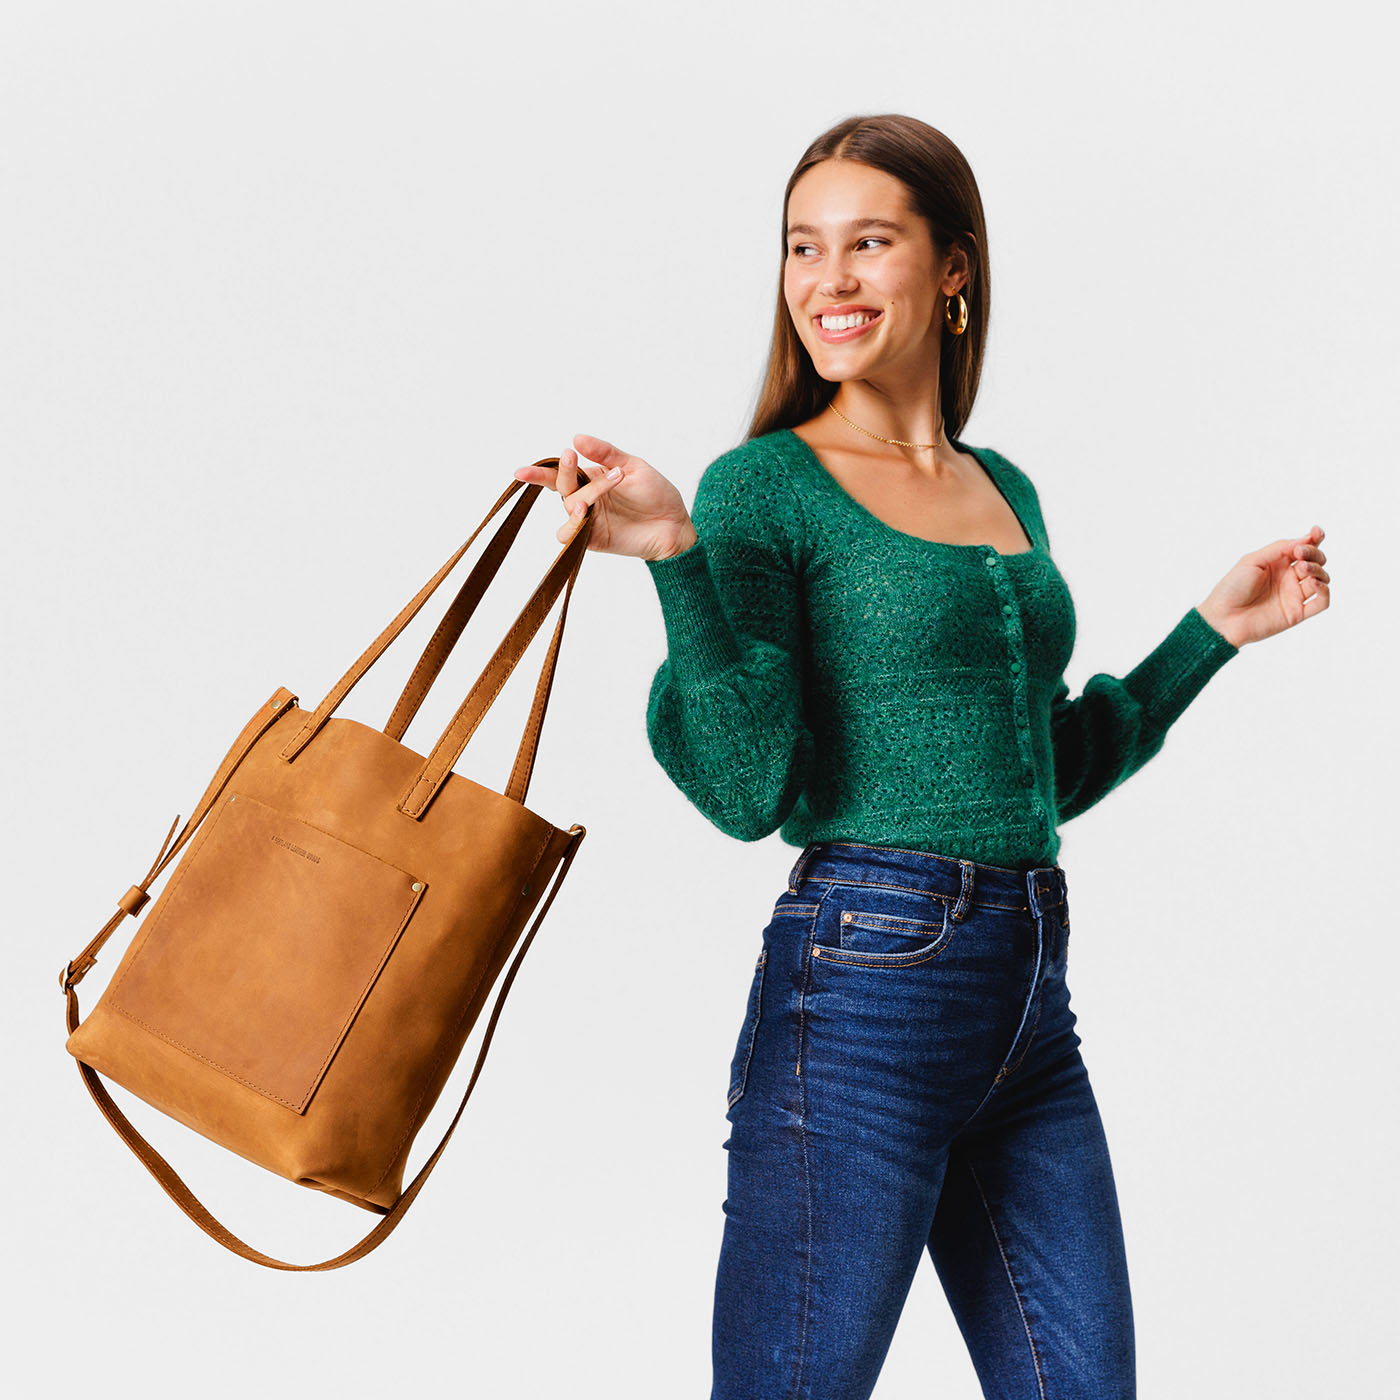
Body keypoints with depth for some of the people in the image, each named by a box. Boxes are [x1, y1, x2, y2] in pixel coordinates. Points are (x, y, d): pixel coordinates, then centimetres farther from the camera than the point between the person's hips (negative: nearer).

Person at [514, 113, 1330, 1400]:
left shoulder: (1007, 489, 15)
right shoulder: (765, 487, -4)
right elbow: (749, 787, -14)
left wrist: (1216, 629, 21)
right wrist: (675, 557, -23)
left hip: (1031, 1002, 7)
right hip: (864, 979, -6)